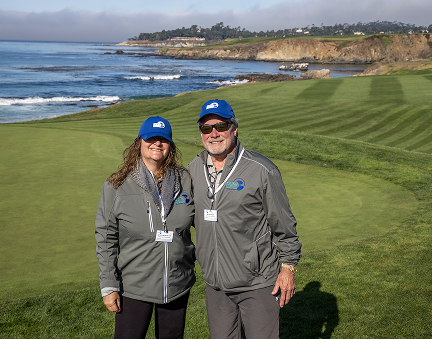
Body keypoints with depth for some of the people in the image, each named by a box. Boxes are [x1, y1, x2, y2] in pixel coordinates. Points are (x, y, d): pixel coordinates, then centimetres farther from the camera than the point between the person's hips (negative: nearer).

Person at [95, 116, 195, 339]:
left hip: (178, 285, 3)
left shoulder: (184, 180, -1)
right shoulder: (116, 186, -6)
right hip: (134, 288, -2)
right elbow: (105, 239, -4)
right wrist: (108, 287, -6)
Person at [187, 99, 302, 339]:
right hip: (215, 284, 5)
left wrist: (288, 267, -5)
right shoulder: (194, 169, 4)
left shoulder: (262, 171, -12)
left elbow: (284, 224, -5)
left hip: (258, 285, -5)